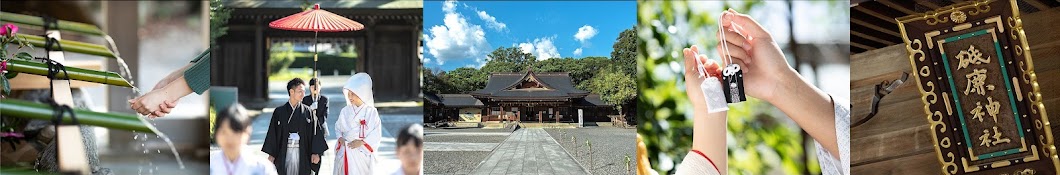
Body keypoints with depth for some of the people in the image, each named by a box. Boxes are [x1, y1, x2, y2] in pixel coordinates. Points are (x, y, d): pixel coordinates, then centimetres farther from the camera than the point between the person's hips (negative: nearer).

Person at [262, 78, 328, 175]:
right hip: (284, 153, 0)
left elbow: (315, 132, 2)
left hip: (303, 154, 0)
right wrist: (271, 155, 1)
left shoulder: (308, 112, 4)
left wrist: (315, 153, -6)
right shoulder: (279, 112, 3)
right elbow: (272, 134, 5)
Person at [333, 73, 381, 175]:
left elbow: (376, 134, -6)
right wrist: (340, 137, -3)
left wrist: (362, 142, -15)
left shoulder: (371, 112, -6)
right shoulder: (345, 111, 6)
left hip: (362, 153, -4)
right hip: (344, 153, 4)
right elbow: (338, 127, 16)